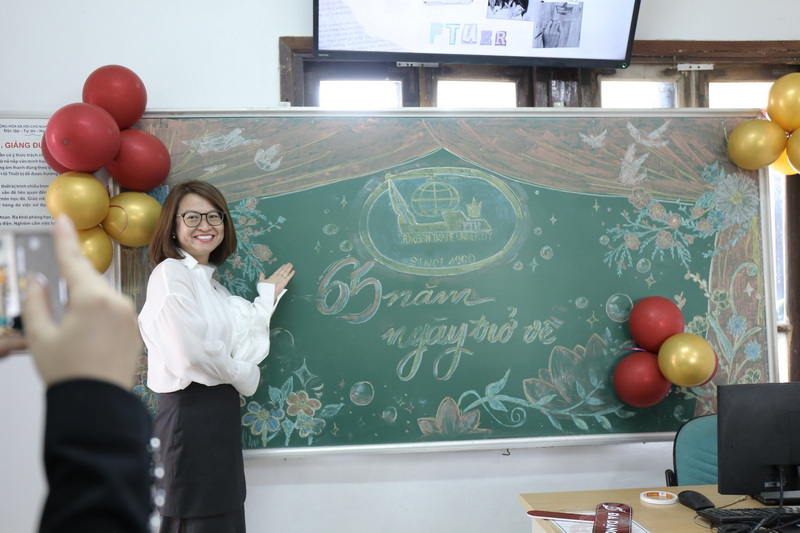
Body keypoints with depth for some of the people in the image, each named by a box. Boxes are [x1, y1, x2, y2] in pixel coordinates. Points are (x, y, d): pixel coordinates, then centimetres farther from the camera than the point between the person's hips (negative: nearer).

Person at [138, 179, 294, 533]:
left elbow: (244, 351, 7)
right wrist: (247, 377, -4)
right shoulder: (171, 272, -10)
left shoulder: (212, 285, 17)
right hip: (190, 412, -9)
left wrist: (267, 296, 15)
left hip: (221, 414, 9)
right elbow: (194, 354, -20)